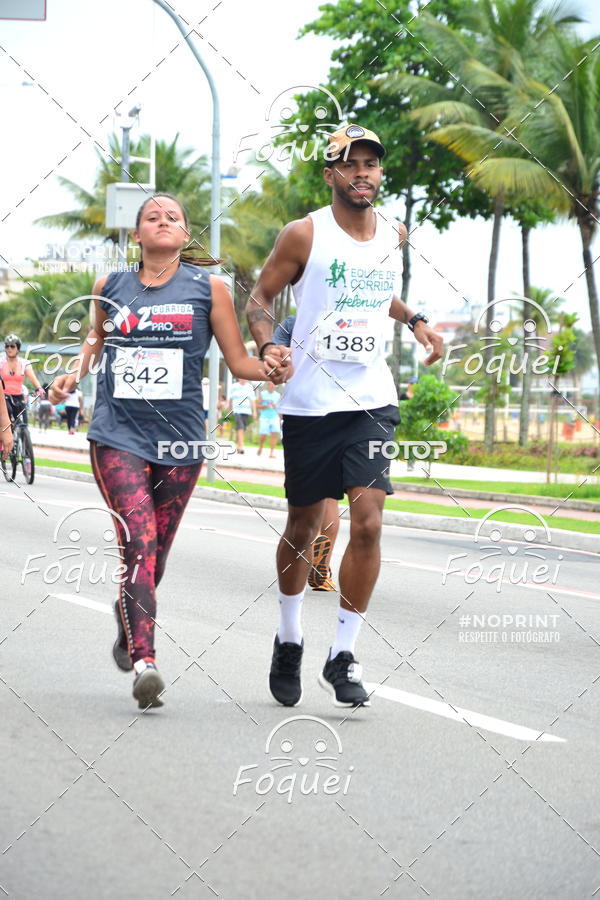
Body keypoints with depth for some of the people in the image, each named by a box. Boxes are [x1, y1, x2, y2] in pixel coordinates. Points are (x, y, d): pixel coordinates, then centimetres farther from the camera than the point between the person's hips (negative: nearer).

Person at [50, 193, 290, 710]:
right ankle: (144, 659, -24)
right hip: (118, 434, -1)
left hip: (178, 438, 1)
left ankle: (129, 619, 41)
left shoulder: (208, 289, 4)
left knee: (156, 552, 10)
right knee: (139, 542, -18)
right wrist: (75, 374, 13)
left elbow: (239, 360, 5)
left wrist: (270, 370, -15)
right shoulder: (110, 288, 8)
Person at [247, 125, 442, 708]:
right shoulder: (304, 235, -6)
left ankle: (343, 656, -3)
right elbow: (260, 296, 0)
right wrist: (267, 346, -18)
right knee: (304, 525, 9)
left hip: (371, 398, 3)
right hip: (310, 402, -3)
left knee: (367, 522, -12)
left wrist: (414, 320, 12)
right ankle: (288, 639, 32)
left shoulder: (393, 236, 8)